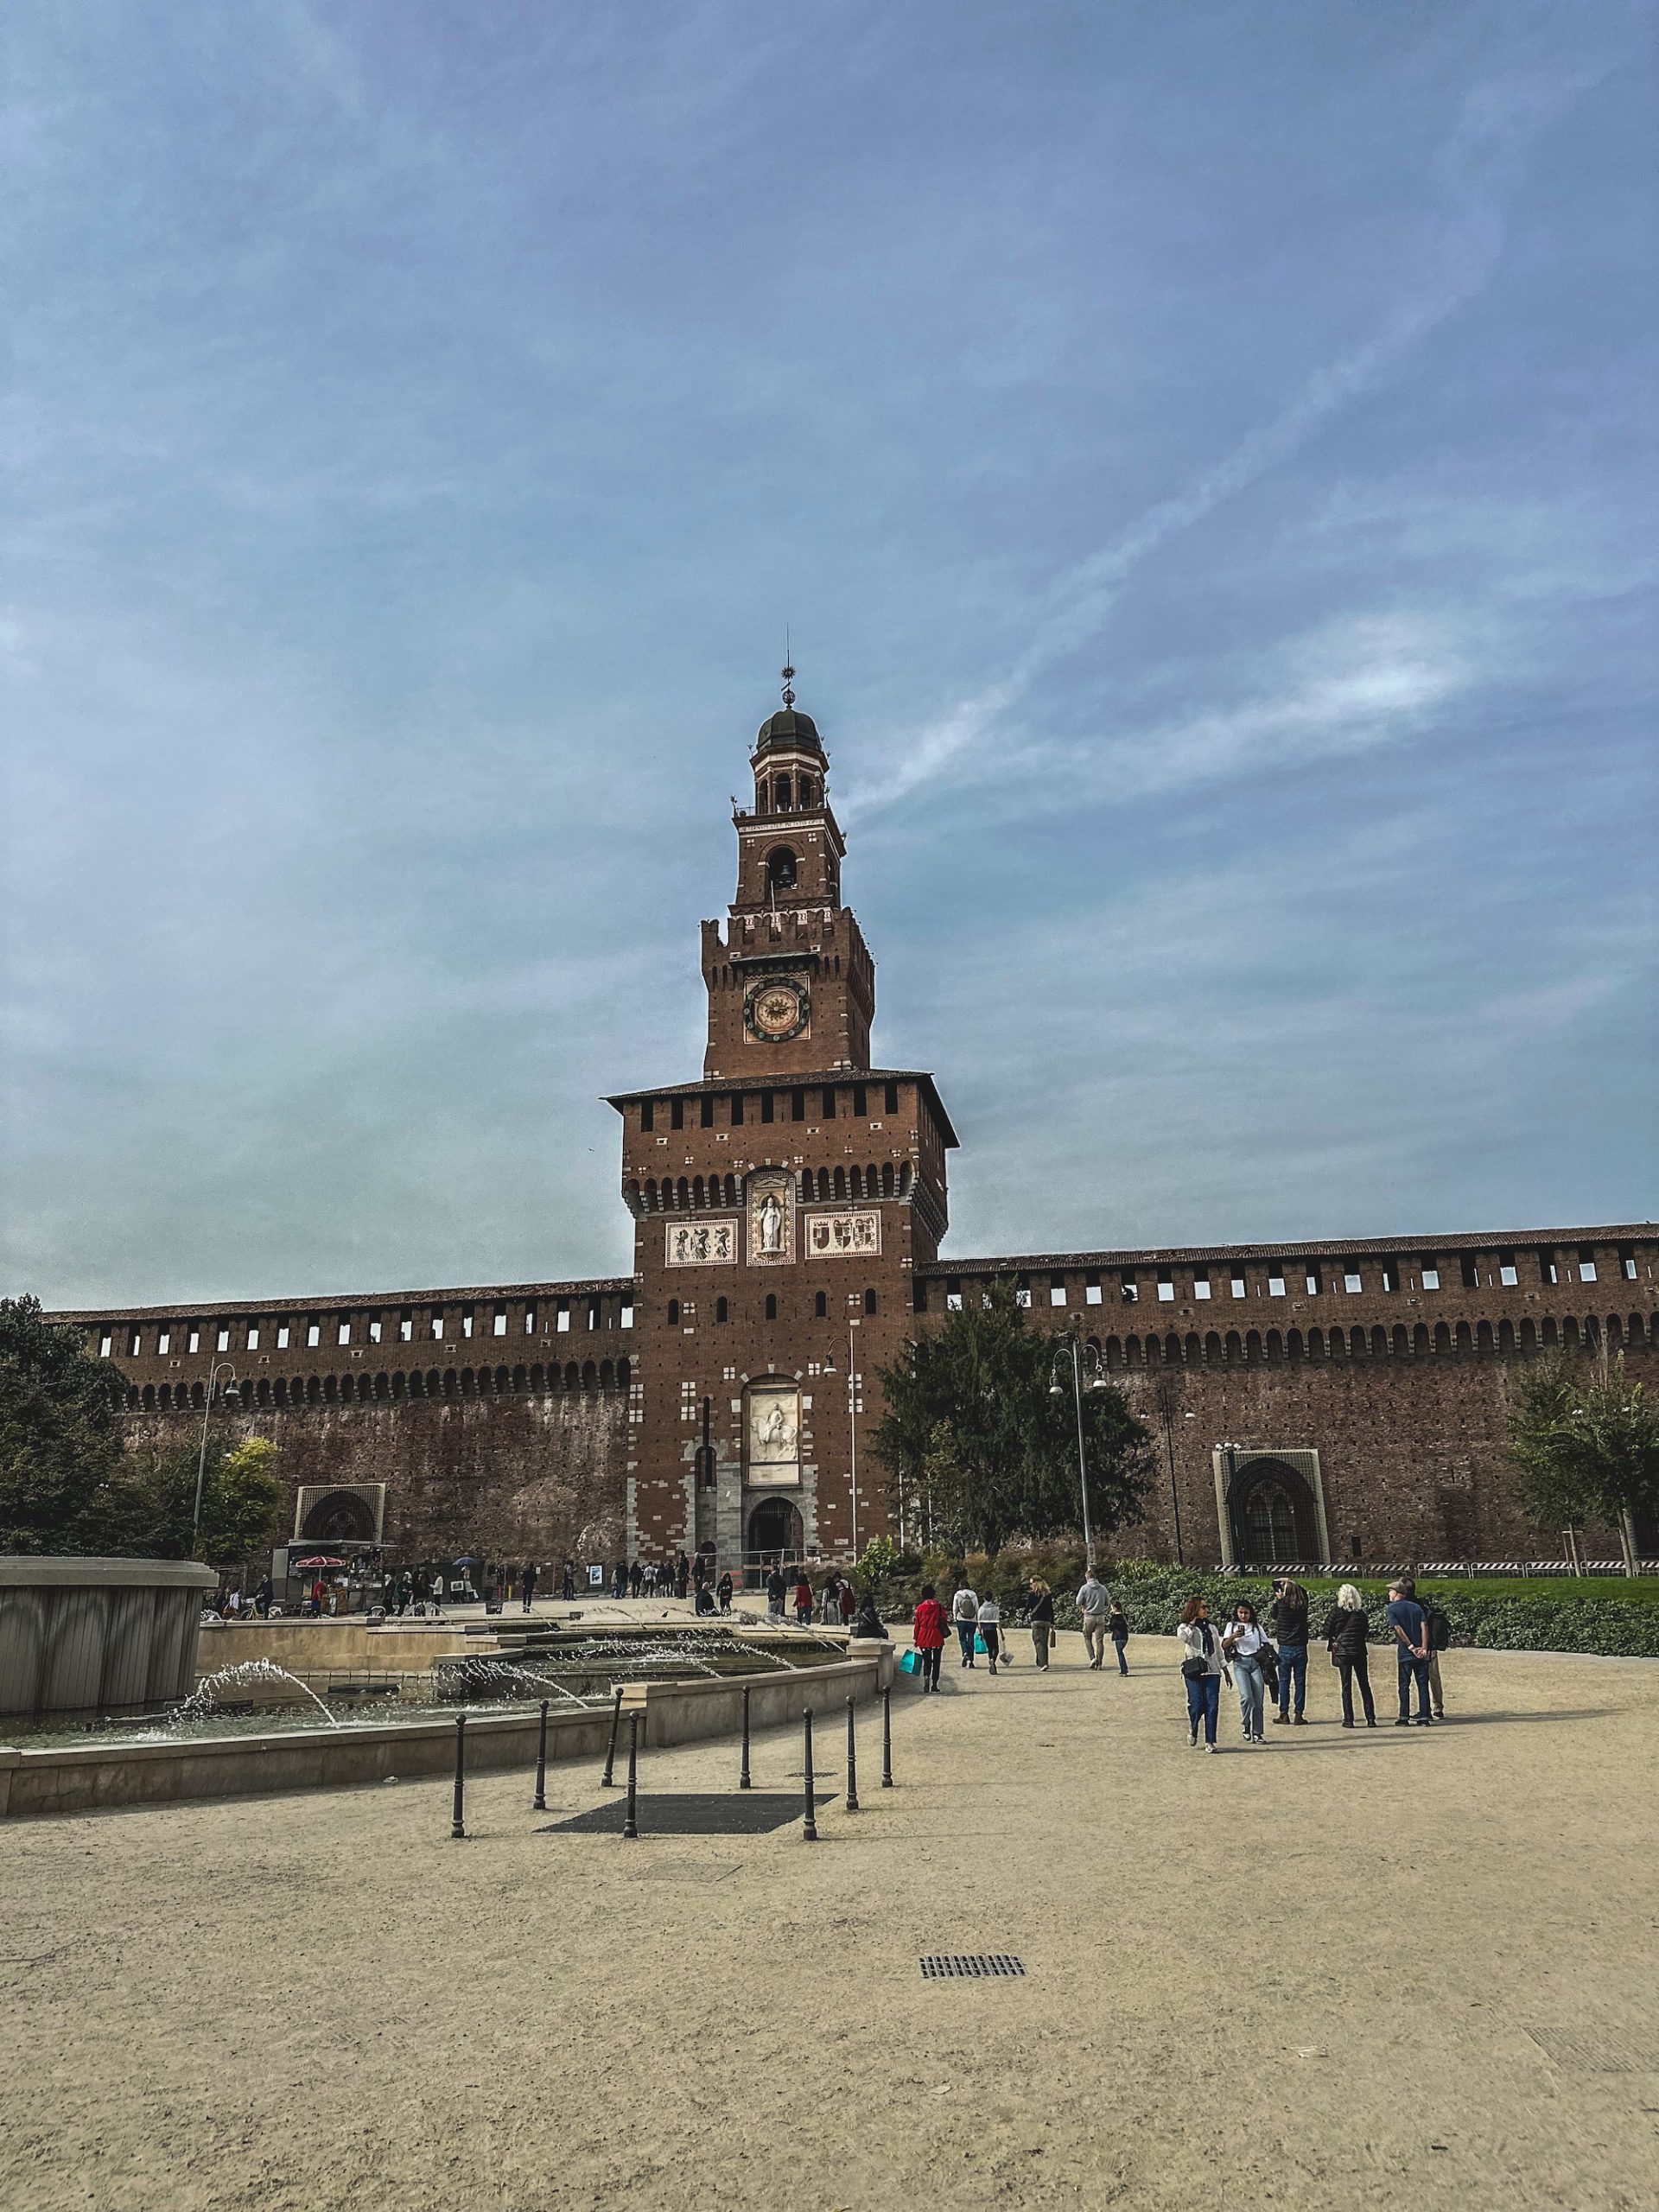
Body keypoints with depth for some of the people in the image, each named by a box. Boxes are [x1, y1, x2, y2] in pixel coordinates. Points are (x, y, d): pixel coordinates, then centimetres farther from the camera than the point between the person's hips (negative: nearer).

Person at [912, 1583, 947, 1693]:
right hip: (937, 1638, 0)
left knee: (926, 1661, 8)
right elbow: (943, 1622, 1)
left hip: (924, 1638, 0)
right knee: (936, 1661, 10)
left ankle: (926, 1677, -18)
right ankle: (934, 1684, 9)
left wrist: (915, 1638, 8)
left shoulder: (920, 1608, -2)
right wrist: (943, 1634, 13)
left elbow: (917, 1624, 0)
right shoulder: (939, 1606, -1)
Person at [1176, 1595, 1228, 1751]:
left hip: (1212, 1672, 4)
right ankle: (1192, 1731, 22)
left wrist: (1226, 1671, 22)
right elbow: (1181, 1637, -23)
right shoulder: (1185, 1627, 2)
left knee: (1212, 1707, -5)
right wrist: (1192, 1624, -11)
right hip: (1194, 1673, -4)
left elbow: (1219, 1651, 24)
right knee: (1197, 1706, -7)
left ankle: (1210, 1742, 1)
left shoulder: (1211, 1628, 18)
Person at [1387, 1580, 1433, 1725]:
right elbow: (1424, 1627, -1)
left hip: (1405, 1653, -3)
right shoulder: (1416, 1606, 12)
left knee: (1404, 1686, 4)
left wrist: (1411, 1647, -11)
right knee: (1423, 1685, 7)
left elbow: (1399, 1629, -12)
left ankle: (1404, 1718, 4)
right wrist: (1424, 1648, -8)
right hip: (1421, 1654, 3)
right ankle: (1424, 1718, 5)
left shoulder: (1392, 1608, -1)